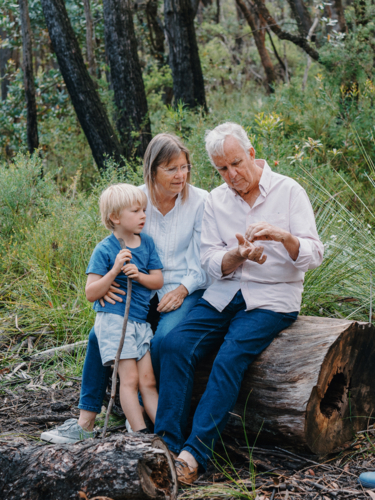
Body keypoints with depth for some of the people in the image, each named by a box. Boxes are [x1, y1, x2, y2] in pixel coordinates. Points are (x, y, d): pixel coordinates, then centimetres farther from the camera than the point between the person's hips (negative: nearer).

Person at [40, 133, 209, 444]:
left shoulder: (200, 202, -7)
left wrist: (182, 290, -19)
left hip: (186, 289, -3)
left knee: (162, 339, -31)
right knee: (99, 335, -15)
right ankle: (86, 421, -7)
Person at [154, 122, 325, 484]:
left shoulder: (288, 191, -1)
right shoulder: (216, 200, 10)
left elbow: (313, 256, -8)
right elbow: (210, 261, 4)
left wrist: (282, 236, -28)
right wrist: (238, 255, -18)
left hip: (273, 298, -4)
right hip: (225, 294, 4)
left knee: (231, 356, -29)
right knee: (176, 343, -21)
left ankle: (194, 454, -30)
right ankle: (167, 445, -22)